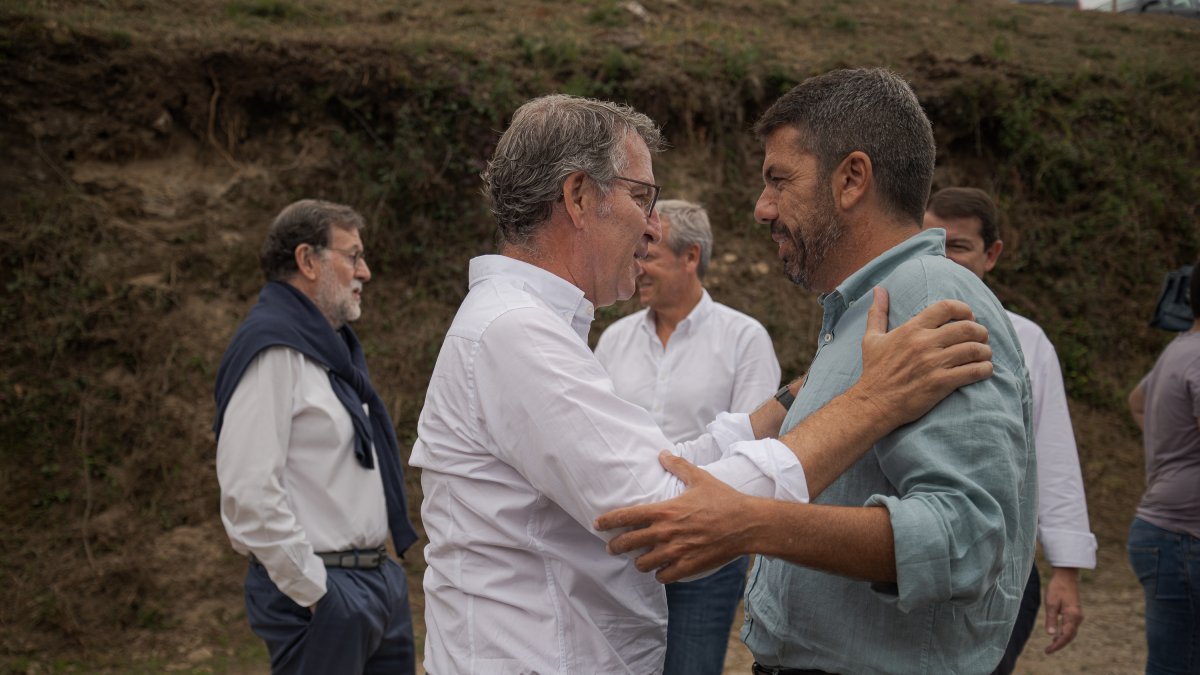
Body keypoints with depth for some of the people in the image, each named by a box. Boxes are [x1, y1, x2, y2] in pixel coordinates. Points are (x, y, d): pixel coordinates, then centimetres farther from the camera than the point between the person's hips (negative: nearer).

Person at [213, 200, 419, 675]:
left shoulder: (331, 347, 16)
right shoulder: (273, 350, -14)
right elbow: (250, 494, -21)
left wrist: (383, 571, 17)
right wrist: (315, 594, -17)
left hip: (379, 581, 9)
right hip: (325, 594, -9)